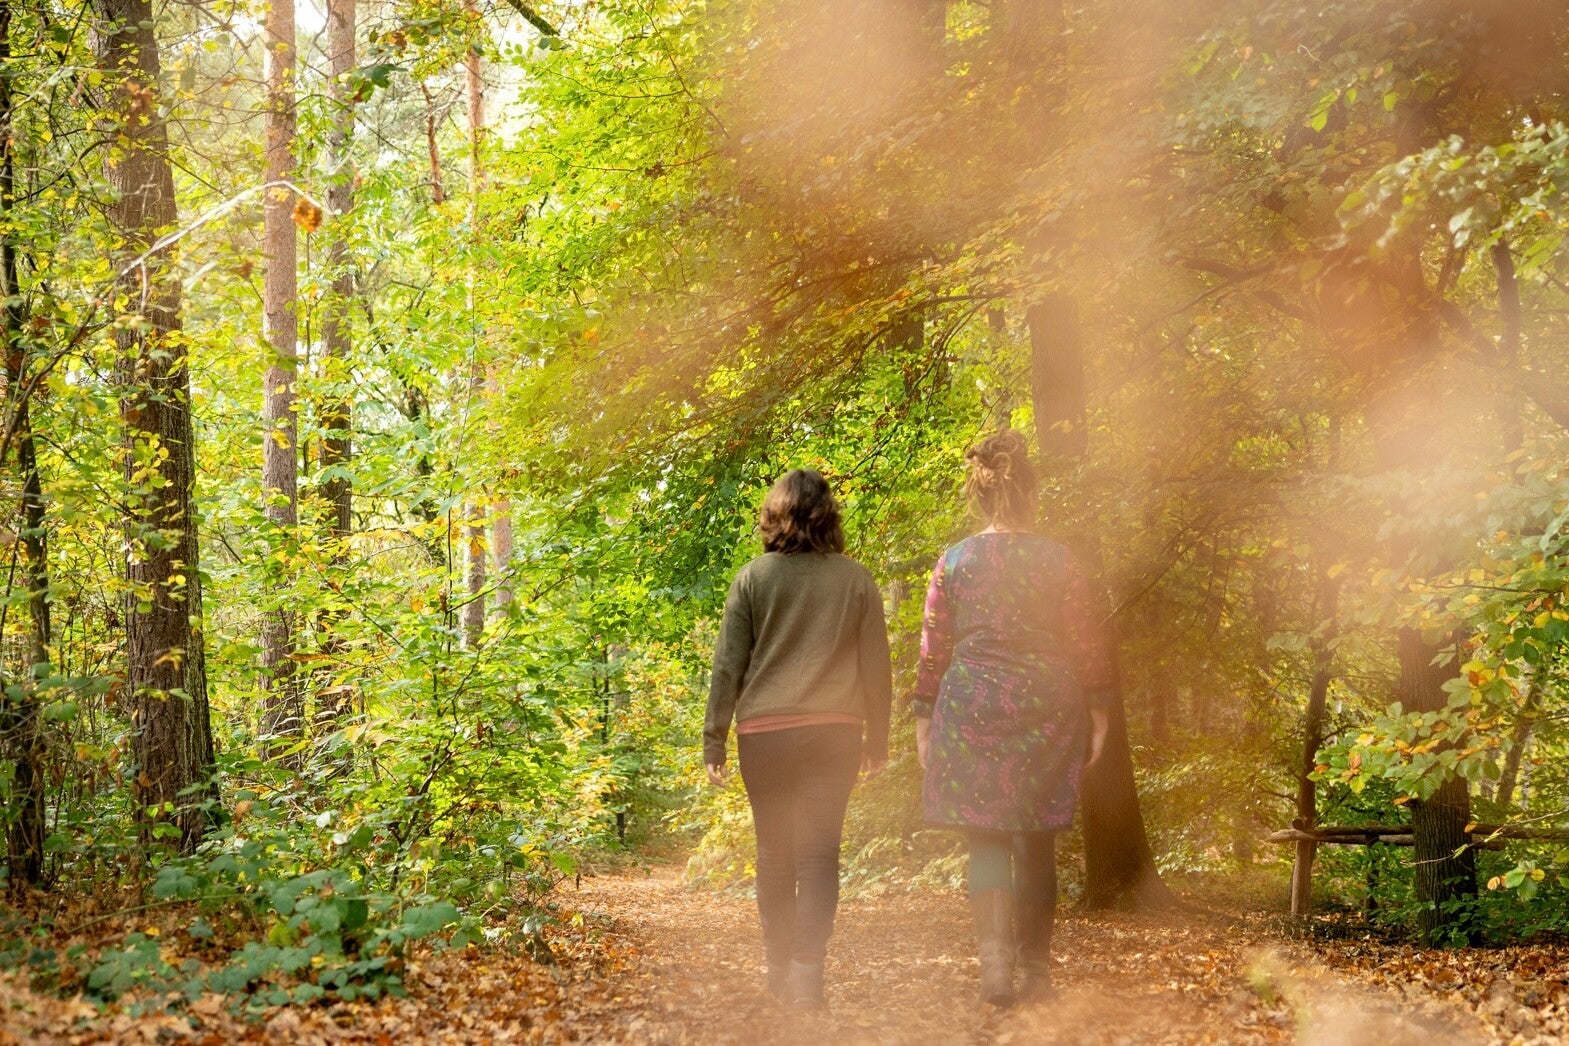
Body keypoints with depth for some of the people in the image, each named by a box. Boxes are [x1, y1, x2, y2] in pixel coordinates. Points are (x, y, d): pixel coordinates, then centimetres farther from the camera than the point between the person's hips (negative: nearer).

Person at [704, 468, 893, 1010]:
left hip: (765, 731, 0)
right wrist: (878, 739, 17)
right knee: (820, 853, 0)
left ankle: (780, 972, 20)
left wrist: (714, 740, 5)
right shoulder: (856, 579, 3)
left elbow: (728, 665, 0)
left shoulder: (753, 577, 0)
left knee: (774, 853, 12)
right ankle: (807, 970, -15)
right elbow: (876, 665, 8)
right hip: (835, 730, 0)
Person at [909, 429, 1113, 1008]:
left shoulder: (954, 562, -1)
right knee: (1037, 841, 13)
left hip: (973, 706, -1)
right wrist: (1097, 709, 9)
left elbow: (934, 648, 2)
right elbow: (1089, 641, 1)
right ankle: (1037, 969, 19)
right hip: (1047, 706, 1)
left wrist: (923, 715, 9)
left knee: (986, 840, 2)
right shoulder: (1056, 559, 0)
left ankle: (994, 953, -19)